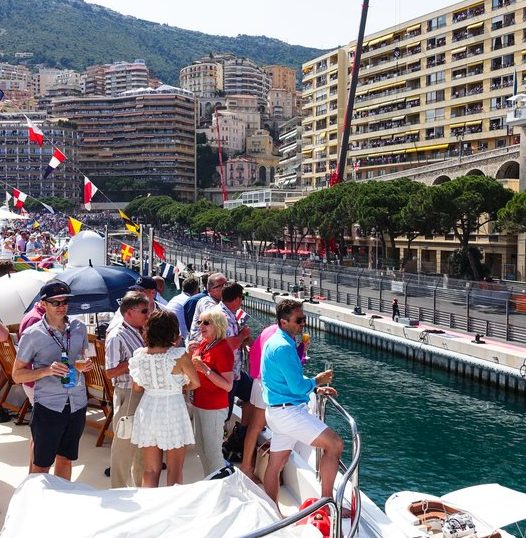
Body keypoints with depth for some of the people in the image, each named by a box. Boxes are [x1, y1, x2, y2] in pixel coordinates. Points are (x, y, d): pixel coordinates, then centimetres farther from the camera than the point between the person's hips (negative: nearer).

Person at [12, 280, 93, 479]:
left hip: (77, 404, 4)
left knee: (65, 459, 17)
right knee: (41, 464, 6)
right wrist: (46, 370, -21)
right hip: (48, 406, -4)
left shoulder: (79, 328, 4)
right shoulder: (32, 335, -9)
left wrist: (85, 365, -4)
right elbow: (17, 375, -5)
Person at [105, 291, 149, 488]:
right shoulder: (116, 337, -16)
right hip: (128, 396, -8)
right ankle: (120, 491, 20)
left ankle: (140, 485, 35)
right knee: (125, 444, 4)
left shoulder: (141, 333, 8)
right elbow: (111, 372, -19)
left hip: (145, 393, 8)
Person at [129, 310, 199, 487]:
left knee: (150, 470, 13)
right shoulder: (179, 355, -14)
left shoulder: (139, 355, -3)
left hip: (147, 408, 4)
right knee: (175, 471, 9)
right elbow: (196, 383, -4)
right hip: (173, 410, -4)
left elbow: (137, 388, 6)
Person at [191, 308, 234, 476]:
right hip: (199, 404, 9)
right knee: (201, 447, 19)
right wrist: (191, 353, 1)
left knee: (212, 451, 0)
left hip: (214, 408, -9)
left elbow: (228, 386, -23)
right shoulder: (203, 343, 6)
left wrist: (205, 369, -28)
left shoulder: (223, 349, -19)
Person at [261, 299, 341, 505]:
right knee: (335, 444, -9)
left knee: (276, 464, 15)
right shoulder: (283, 347, -19)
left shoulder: (276, 342, 13)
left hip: (278, 410, 11)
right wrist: (317, 381, -2)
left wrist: (315, 389, 11)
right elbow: (298, 386, -21)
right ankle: (326, 501, -3)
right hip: (288, 411, -11)